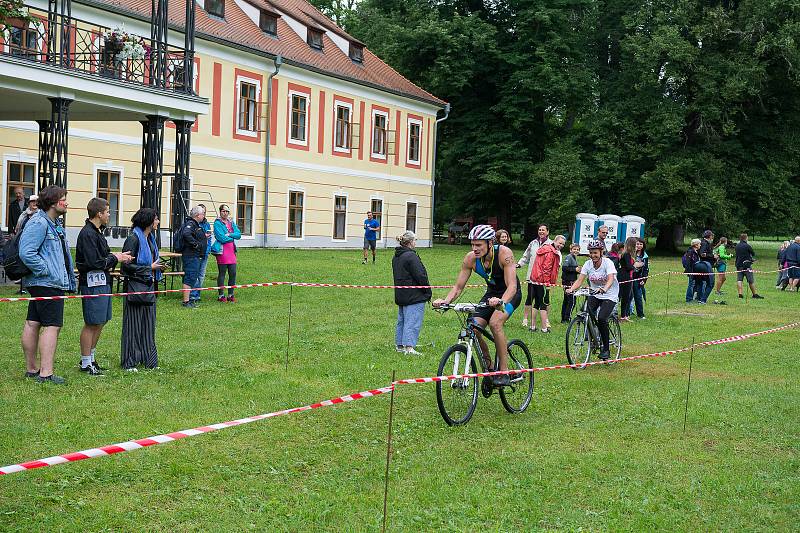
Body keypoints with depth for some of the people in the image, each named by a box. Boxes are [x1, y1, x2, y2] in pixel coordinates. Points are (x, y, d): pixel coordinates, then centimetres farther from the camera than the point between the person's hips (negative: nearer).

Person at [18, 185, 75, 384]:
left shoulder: (55, 224, 18)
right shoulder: (38, 223, -15)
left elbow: (63, 254, 28)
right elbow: (26, 253, -22)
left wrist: (70, 277, 18)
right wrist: (47, 271, -18)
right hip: (47, 284, -10)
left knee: (33, 323, 13)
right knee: (52, 326, -11)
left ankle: (31, 369, 21)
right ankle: (46, 373, -12)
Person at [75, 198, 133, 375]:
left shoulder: (96, 232, 16)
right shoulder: (87, 234, -16)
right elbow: (93, 262, -21)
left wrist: (116, 256, 3)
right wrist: (114, 258, -10)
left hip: (103, 283, 10)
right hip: (92, 284, -10)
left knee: (100, 322, 15)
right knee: (92, 324, -4)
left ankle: (90, 359, 25)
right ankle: (86, 364, 4)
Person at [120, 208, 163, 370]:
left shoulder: (150, 238, 13)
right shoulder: (133, 239, -14)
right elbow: (127, 265, -18)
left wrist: (157, 267, 8)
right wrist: (149, 268, -16)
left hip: (149, 285, 8)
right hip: (135, 285, -8)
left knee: (148, 323, 11)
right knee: (133, 323, -2)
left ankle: (146, 357, 18)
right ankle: (129, 362, 5)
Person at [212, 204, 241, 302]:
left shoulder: (231, 222, 15)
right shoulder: (217, 223, -4)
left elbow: (238, 234, 6)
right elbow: (221, 238, -14)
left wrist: (229, 235, -10)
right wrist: (232, 237, -1)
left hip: (231, 250, 6)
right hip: (222, 251, -6)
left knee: (233, 273, 5)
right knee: (222, 273, -1)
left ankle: (231, 295, 15)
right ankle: (221, 295, 6)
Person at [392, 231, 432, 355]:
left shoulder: (396, 257, 13)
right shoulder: (411, 256, -16)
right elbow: (420, 276, -17)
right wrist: (428, 293, -7)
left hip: (401, 295, 9)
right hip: (414, 296, -9)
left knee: (402, 320, 16)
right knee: (413, 322, -9)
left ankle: (399, 345, 21)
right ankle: (409, 347, -15)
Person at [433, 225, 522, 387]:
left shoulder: (504, 253, -30)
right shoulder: (470, 258, -17)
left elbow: (512, 285, -37)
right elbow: (458, 287, -12)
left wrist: (501, 301, -57)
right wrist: (445, 300, -32)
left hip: (510, 294, -5)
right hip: (492, 293, 5)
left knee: (495, 323, -30)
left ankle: (504, 372, -21)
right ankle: (489, 369, 6)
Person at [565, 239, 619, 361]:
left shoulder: (608, 263, -17)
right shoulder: (588, 264, -4)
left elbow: (610, 279, -33)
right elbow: (580, 280, -13)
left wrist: (604, 289, -53)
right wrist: (571, 289, -33)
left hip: (609, 295, -4)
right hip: (594, 295, 4)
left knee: (601, 318, -24)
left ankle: (606, 348, -9)